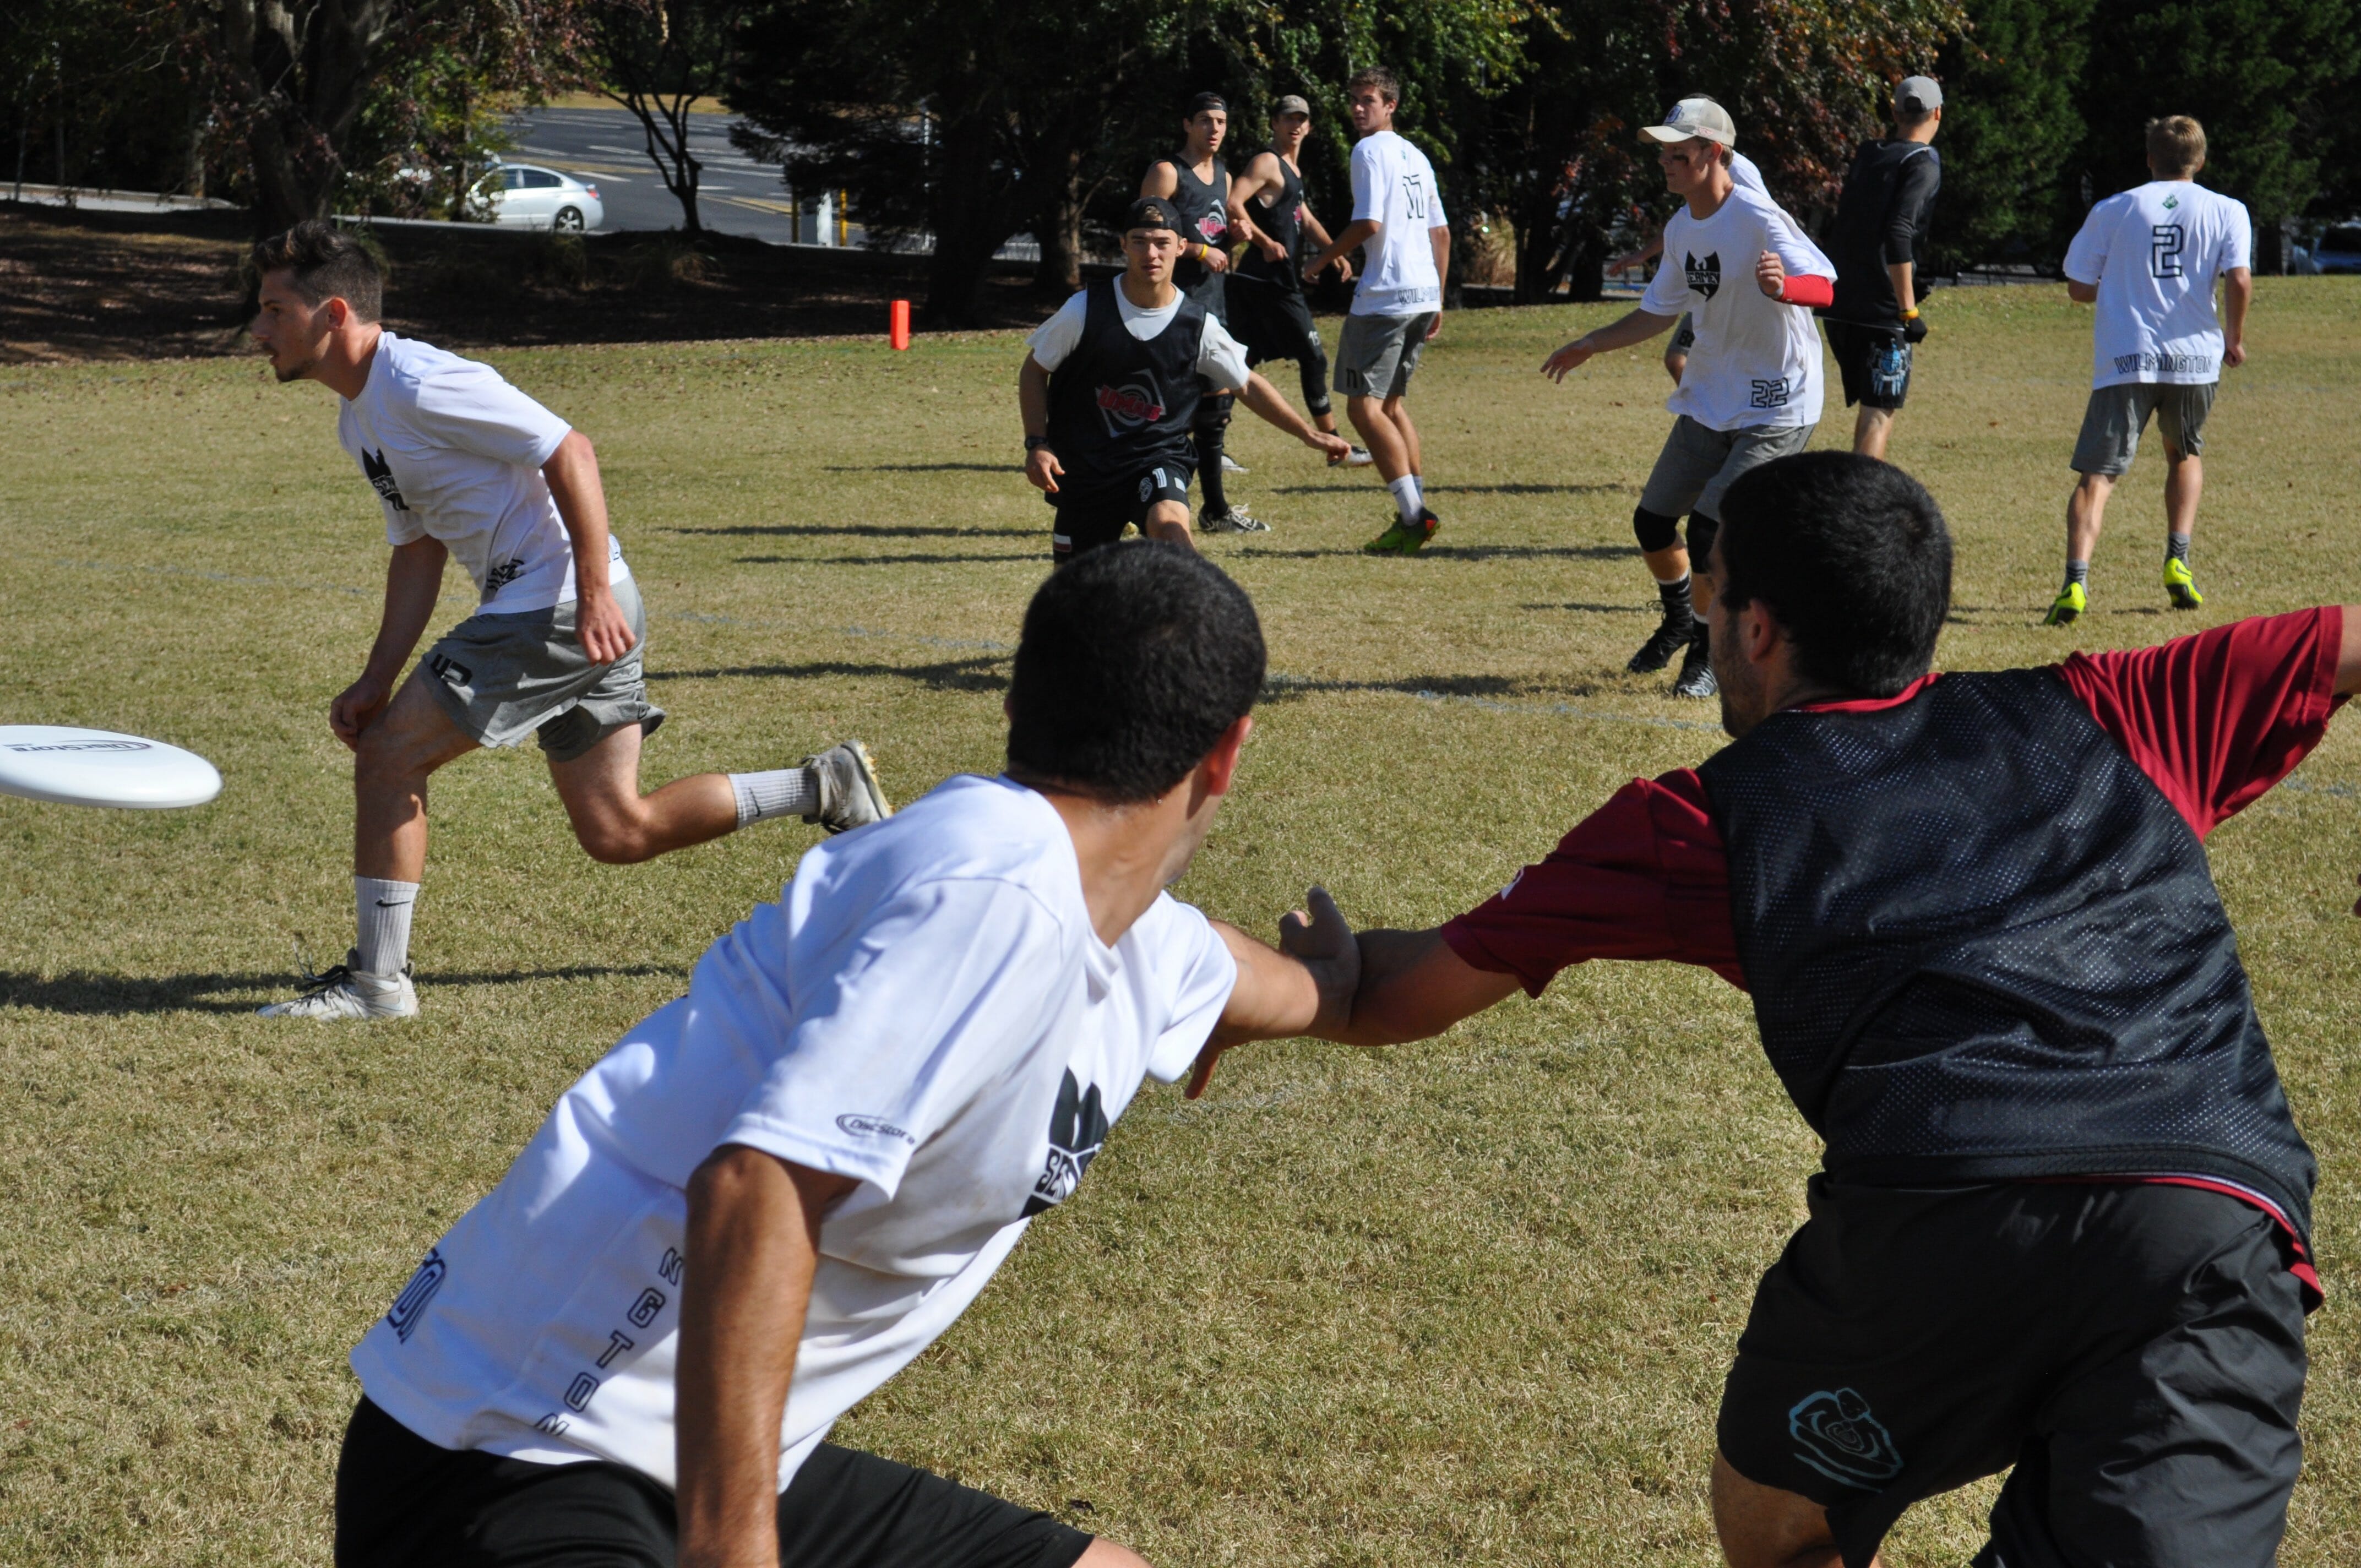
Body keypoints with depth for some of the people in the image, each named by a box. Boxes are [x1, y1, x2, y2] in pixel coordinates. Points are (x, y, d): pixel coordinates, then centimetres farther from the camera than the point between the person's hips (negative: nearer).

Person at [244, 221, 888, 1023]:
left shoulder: (419, 385, -16)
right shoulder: (361, 418, 16)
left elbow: (570, 451, -19)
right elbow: (417, 552, 20)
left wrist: (595, 593, -24)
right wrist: (376, 682, 11)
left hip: (565, 605, -10)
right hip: (542, 610, 10)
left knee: (387, 758, -7)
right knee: (617, 831, 10)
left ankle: (376, 981, 1)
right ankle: (826, 786, 15)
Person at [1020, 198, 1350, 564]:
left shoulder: (1199, 325, -6)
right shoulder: (1086, 310, -10)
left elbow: (1248, 385, 9)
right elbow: (1034, 370, 3)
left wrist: (1309, 434, 7)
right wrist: (1036, 445, -7)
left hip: (1158, 457, 0)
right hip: (1083, 464, 1)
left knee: (1169, 524, -33)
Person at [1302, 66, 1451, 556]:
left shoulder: (1370, 151, -6)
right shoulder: (1415, 156, 20)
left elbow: (1368, 224, -16)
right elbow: (1441, 233, 20)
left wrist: (1323, 259, -2)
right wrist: (1438, 302, 24)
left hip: (1384, 295, -9)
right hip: (1424, 294, 9)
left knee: (1364, 407, -8)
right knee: (1391, 404, 17)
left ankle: (1413, 514, -16)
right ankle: (1414, 514, 13)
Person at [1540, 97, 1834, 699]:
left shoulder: (1756, 218, -21)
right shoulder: (1680, 227, 5)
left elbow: (1823, 286, -34)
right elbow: (1659, 312, 21)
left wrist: (1782, 286, -54)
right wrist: (1590, 346, 21)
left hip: (1776, 407, -8)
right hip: (1708, 400, 8)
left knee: (1708, 528, -17)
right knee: (1652, 521, 11)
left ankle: (1710, 651, 5)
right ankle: (1679, 622, 39)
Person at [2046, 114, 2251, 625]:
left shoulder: (2113, 210, 7)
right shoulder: (2226, 211, 5)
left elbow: (2077, 288, 8)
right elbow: (2239, 280, -9)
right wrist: (2235, 338, 7)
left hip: (2124, 361, -1)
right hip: (2194, 357, 1)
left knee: (2097, 475, -4)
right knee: (2185, 454, 28)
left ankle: (2076, 582, -23)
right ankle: (2178, 562, 17)